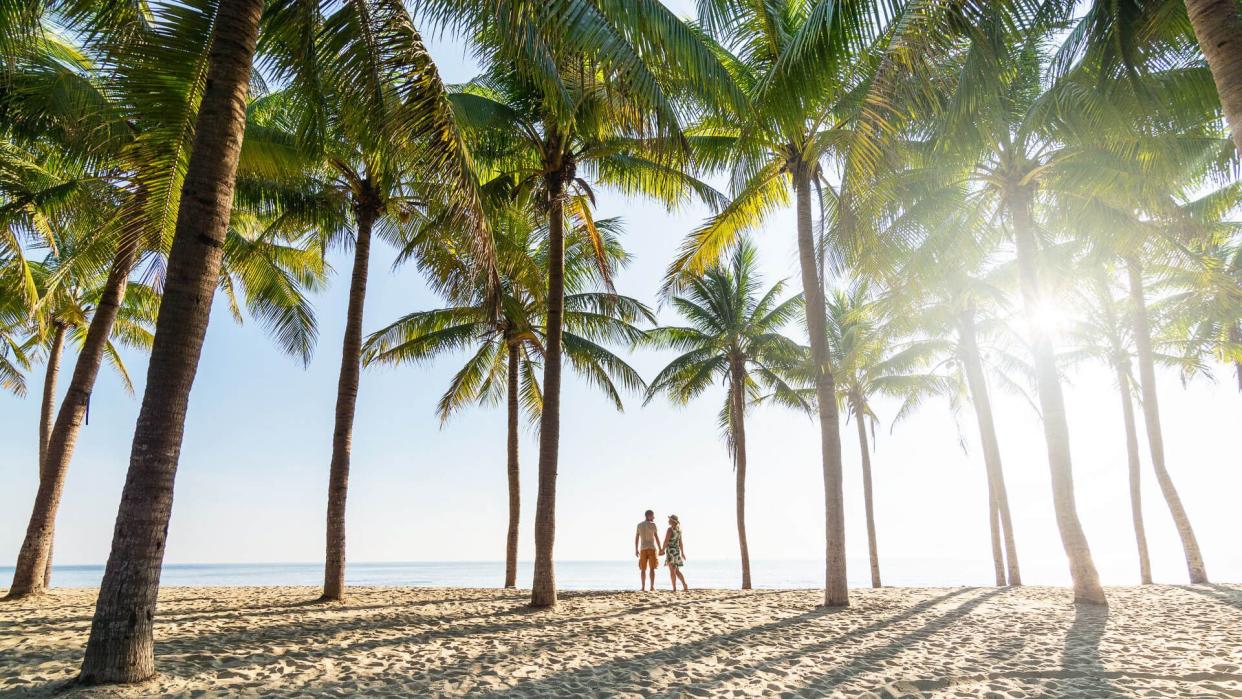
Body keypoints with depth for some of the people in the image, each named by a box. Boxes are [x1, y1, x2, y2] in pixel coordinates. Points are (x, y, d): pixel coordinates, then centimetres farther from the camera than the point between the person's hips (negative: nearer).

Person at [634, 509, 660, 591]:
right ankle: (652, 587, -8)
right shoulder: (653, 525, -6)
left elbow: (636, 538, 8)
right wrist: (660, 549, -4)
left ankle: (643, 587, 2)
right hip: (652, 548, -3)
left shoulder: (639, 525, 8)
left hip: (643, 549, 3)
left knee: (643, 569, 7)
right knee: (652, 569, -2)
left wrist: (636, 550, 13)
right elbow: (657, 538, -8)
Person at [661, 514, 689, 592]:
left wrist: (662, 550, -6)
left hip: (671, 551, -8)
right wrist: (682, 553, 18)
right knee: (677, 571, 13)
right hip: (677, 550, 8)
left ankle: (674, 588, 1)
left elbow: (666, 541, -15)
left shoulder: (670, 529, -13)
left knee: (672, 571, -1)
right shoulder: (678, 530, 11)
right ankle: (685, 587, 4)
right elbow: (681, 542, 14)